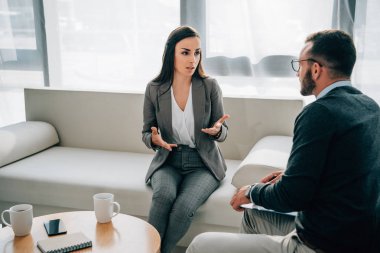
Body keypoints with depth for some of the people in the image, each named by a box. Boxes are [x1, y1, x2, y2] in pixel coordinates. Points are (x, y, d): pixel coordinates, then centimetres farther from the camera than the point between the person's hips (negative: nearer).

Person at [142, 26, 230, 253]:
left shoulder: (210, 86, -7)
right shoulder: (154, 89, -3)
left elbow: (223, 133, 1)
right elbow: (146, 133, 6)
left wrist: (217, 130, -23)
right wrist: (154, 139, -18)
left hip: (203, 163, -1)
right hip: (168, 161, 1)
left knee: (184, 207, -29)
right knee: (163, 196, -32)